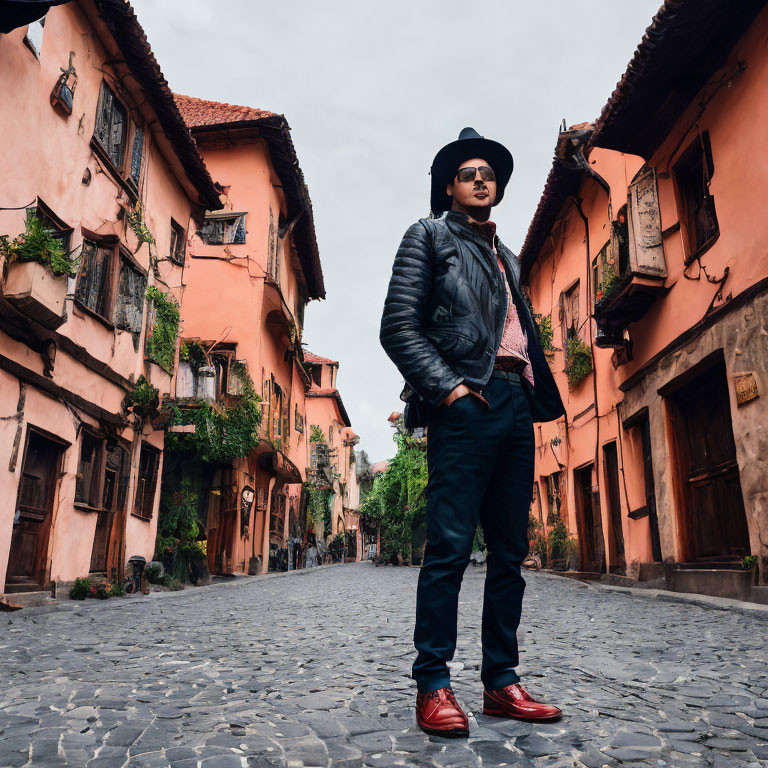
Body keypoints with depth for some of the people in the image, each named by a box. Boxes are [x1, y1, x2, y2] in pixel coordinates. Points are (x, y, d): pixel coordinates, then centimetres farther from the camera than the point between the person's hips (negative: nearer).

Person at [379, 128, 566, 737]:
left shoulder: (507, 257, 29)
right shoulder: (429, 236, 10)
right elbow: (398, 326, -3)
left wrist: (538, 397, 9)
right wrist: (445, 385, -14)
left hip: (517, 407, 7)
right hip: (465, 405, -7)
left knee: (510, 553, 6)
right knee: (450, 546, -8)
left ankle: (502, 682, 15)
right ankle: (434, 686, 1)